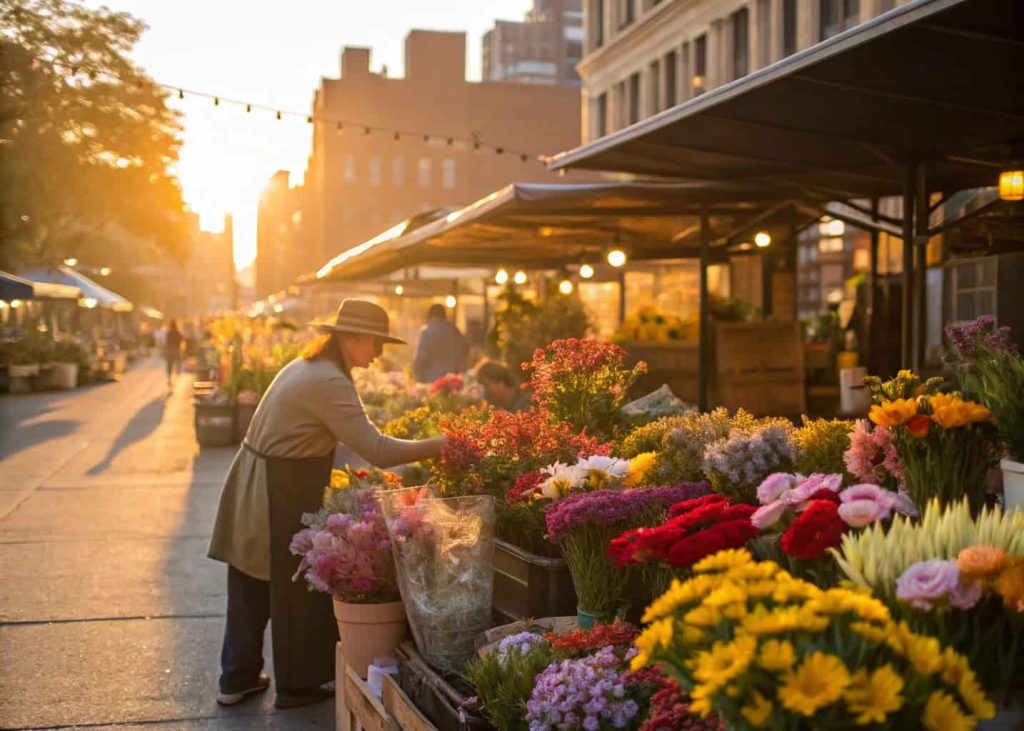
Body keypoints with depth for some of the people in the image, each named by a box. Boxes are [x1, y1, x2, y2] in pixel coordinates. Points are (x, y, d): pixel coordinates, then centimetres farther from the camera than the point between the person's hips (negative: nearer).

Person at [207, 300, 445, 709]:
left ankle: (237, 678, 30)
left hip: (255, 486, 10)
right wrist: (439, 446, -24)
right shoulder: (329, 382, -23)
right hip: (281, 496, -10)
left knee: (251, 586, 17)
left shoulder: (306, 365, 10)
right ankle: (295, 686, 20)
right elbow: (376, 450, -28)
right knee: (296, 590, 6)